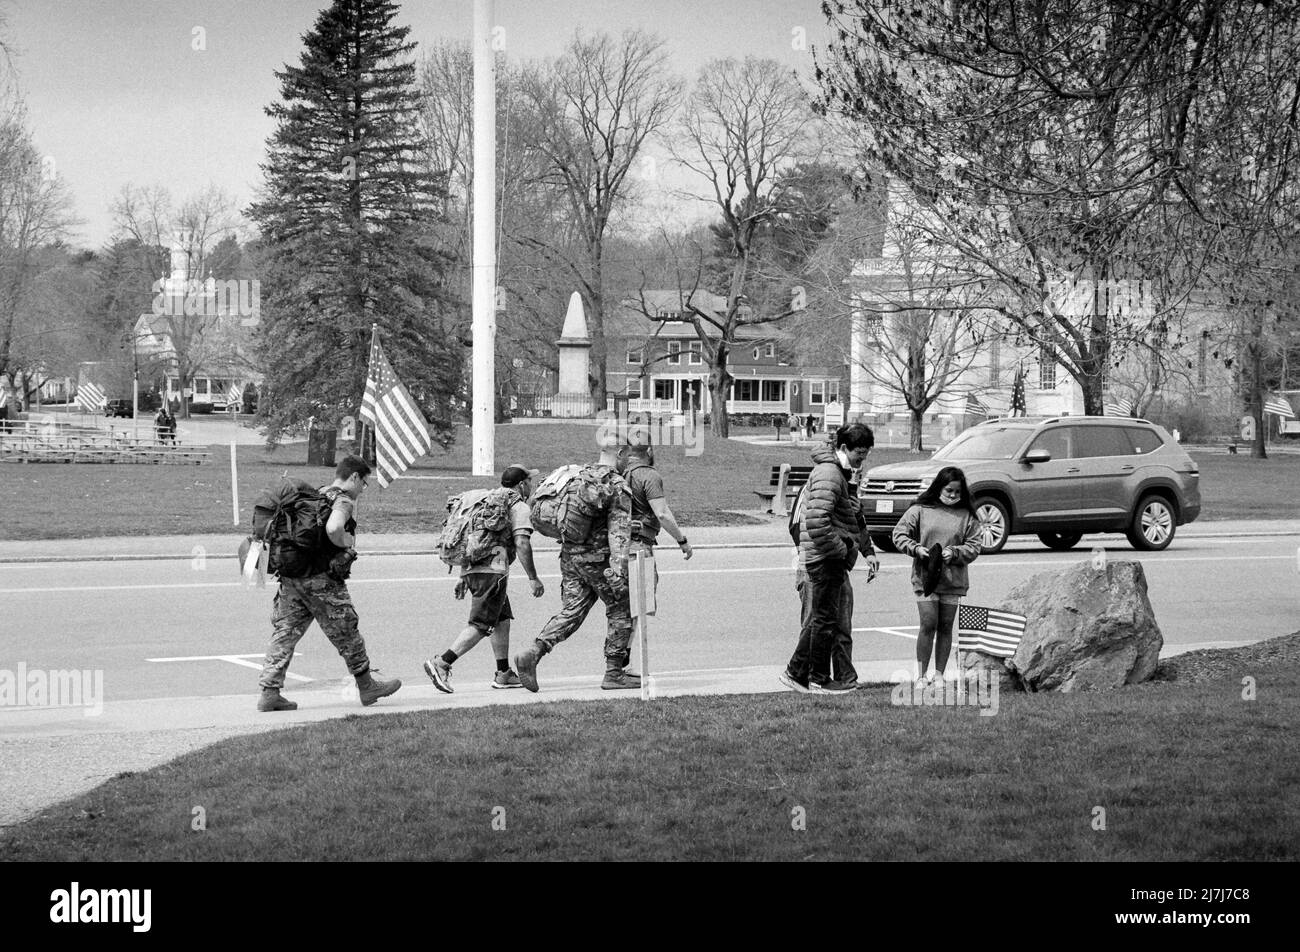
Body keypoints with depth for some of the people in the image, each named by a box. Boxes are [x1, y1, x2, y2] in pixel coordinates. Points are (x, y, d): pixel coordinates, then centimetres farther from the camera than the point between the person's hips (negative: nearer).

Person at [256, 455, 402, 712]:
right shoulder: (344, 501, -9)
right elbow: (332, 528, -31)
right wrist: (347, 543, -12)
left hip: (291, 575, 7)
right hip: (322, 579, -7)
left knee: (286, 632, 6)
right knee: (346, 633, 8)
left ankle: (269, 692, 0)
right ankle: (366, 686, 21)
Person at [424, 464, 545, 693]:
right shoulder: (519, 507, -2)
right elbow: (521, 544, -15)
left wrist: (463, 577, 26)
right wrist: (533, 578, -12)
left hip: (472, 569, 9)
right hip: (492, 571, -9)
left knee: (502, 619, 18)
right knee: (480, 626, -10)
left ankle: (503, 674, 21)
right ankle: (441, 664, -19)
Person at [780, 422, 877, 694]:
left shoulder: (842, 474, 18)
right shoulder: (828, 474, -16)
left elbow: (855, 519, 27)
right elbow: (817, 522, -26)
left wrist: (868, 550, 18)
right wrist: (843, 550, -18)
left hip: (833, 559, 10)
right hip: (825, 557, -10)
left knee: (819, 618, 14)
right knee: (825, 620, -2)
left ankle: (796, 672, 20)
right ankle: (819, 679, 7)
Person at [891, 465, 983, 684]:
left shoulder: (967, 516, 5)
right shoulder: (920, 510, 1)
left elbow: (973, 547, 4)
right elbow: (899, 535, 4)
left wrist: (954, 552, -13)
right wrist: (916, 548, -11)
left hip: (953, 578, 2)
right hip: (924, 576, -2)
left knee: (946, 627, 7)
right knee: (928, 624, -7)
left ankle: (939, 674, 14)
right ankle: (921, 675, -1)